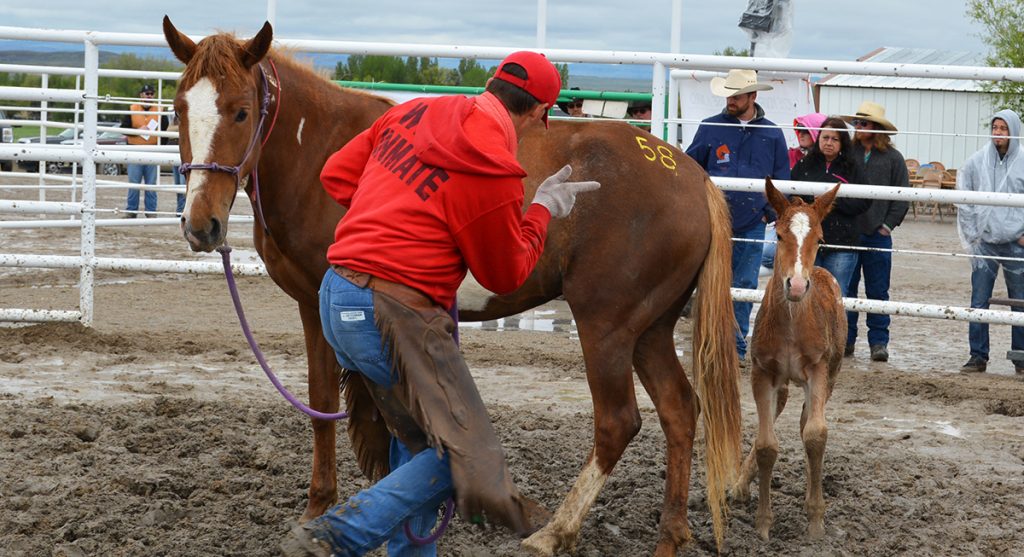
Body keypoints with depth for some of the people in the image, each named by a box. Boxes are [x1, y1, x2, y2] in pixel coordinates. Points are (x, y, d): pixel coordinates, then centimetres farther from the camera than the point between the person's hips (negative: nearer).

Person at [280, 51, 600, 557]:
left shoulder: (416, 111, 8)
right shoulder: (494, 174, -13)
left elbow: (337, 174, 17)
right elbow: (505, 276, 1)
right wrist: (542, 211, 13)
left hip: (337, 298, 9)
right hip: (394, 313, -9)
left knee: (418, 440, 21)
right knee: (464, 452, -4)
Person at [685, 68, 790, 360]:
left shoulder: (772, 134, 5)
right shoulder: (710, 128, 2)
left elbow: (781, 179, 10)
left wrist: (770, 213, 0)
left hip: (752, 225, 1)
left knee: (745, 286, 5)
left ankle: (736, 347, 14)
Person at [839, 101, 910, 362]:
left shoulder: (893, 158, 1)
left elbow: (903, 196, 2)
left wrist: (888, 225, -4)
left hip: (877, 234, -1)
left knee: (877, 291, 4)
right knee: (845, 289, 5)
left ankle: (878, 341, 10)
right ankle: (845, 339, 13)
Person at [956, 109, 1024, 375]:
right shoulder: (976, 162, 3)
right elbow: (964, 201, 7)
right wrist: (971, 235, 2)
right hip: (984, 242, 1)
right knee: (979, 302, 0)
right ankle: (978, 356, 8)